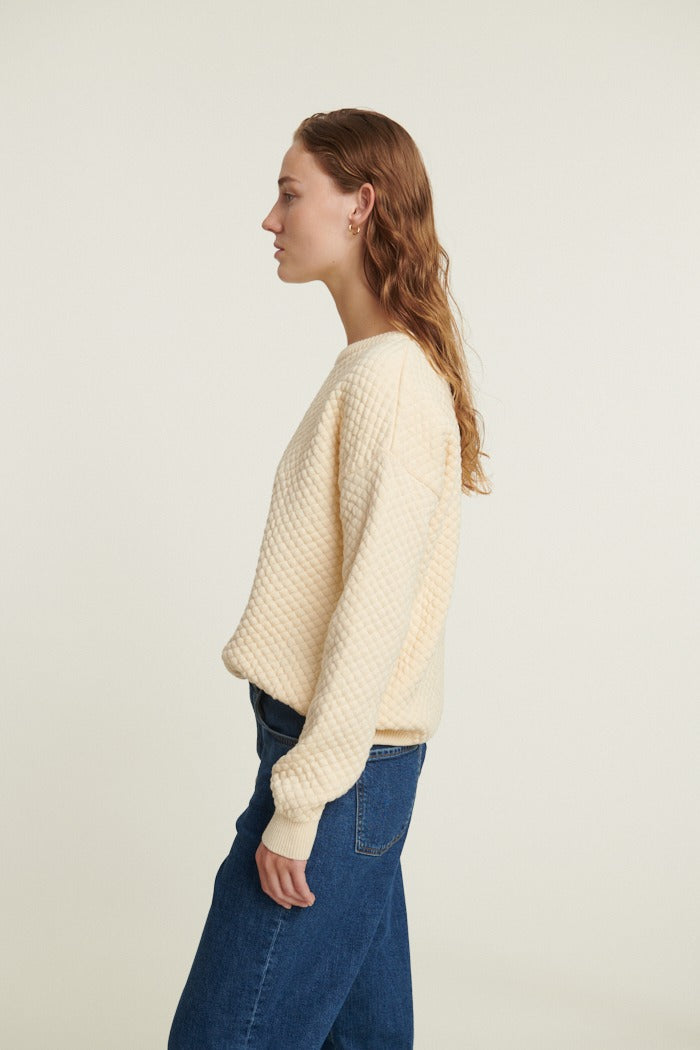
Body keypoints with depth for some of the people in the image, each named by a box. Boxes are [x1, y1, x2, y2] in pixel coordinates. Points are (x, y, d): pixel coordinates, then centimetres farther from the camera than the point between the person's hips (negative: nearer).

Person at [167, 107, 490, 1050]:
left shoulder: (388, 378, -17)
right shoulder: (378, 366, 13)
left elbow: (376, 606, -22)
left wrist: (300, 801, -18)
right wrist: (308, 778, 15)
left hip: (342, 764, -9)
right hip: (361, 757, 9)